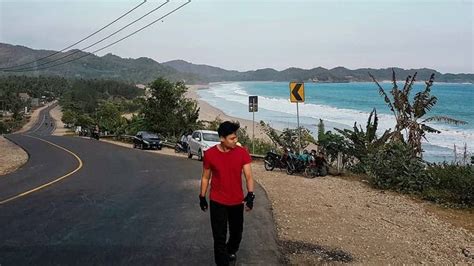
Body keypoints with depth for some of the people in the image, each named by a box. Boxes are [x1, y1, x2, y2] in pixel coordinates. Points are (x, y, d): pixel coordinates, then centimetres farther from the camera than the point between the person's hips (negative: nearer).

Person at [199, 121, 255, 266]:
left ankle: (231, 251, 51)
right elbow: (205, 177, 0)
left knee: (237, 233, 21)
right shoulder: (210, 154, -12)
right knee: (219, 237, 2)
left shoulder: (242, 152, -11)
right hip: (217, 202, -2)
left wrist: (250, 194, -28)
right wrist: (202, 197, 5)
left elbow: (248, 175, -13)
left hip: (237, 201, 2)